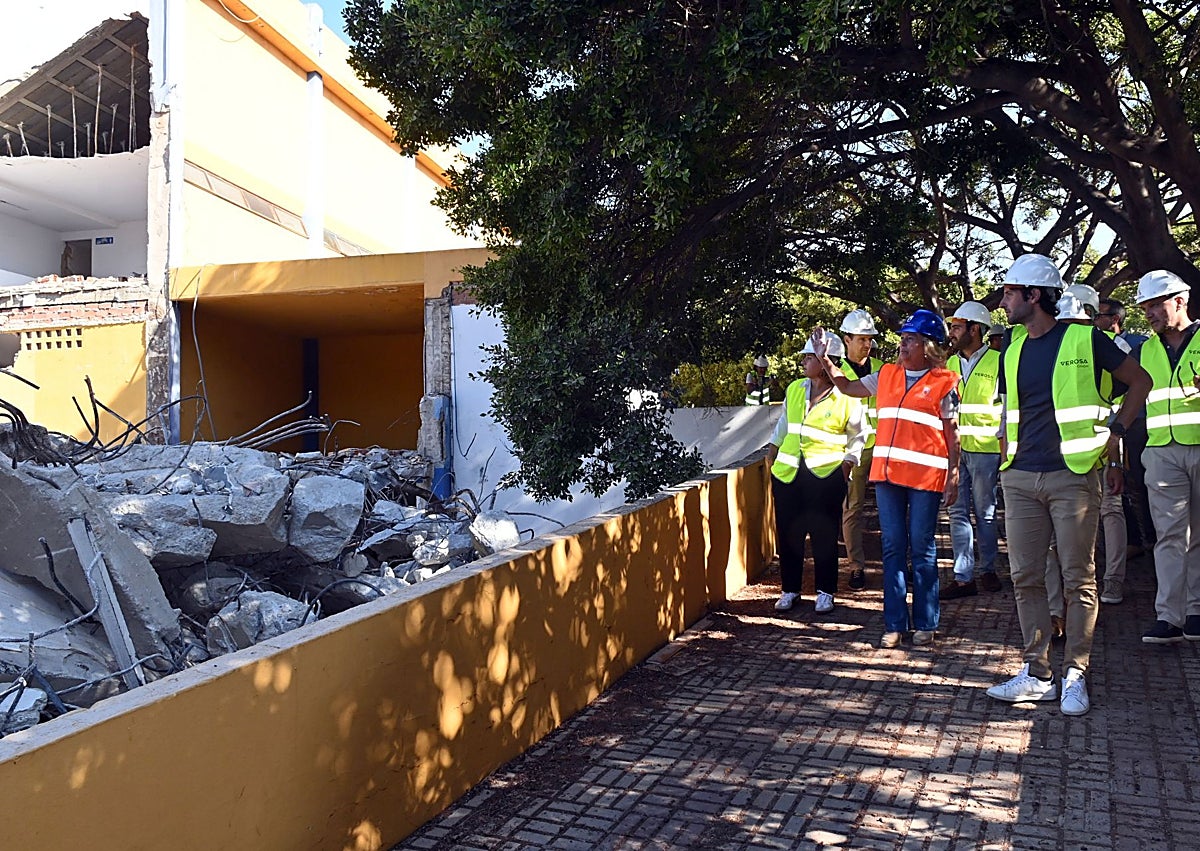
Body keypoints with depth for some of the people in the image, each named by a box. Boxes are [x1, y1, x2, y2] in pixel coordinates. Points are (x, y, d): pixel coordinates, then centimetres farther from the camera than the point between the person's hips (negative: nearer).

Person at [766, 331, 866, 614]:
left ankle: (825, 592, 17)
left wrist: (847, 462, -3)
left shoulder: (846, 399, -6)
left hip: (826, 476, -4)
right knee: (788, 533, 7)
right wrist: (772, 450, 18)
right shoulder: (794, 389, 7)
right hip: (788, 473, 4)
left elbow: (858, 435, 7)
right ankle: (790, 589, 21)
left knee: (824, 536, 2)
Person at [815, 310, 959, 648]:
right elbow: (847, 387, 22)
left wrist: (953, 476, -6)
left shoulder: (944, 382, -1)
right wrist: (825, 360, 12)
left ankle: (925, 623, 16)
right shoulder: (887, 374, 12)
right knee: (893, 548, 8)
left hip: (926, 476, -4)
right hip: (887, 472, 5)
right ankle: (895, 623, 15)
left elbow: (952, 432, -2)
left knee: (922, 550, 4)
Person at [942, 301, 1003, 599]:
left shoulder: (997, 362, -4)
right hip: (954, 448, 5)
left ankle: (988, 570, 21)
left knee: (985, 513, 5)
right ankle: (963, 577, 7)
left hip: (985, 449, -5)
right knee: (958, 512, 3)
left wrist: (1005, 452, -8)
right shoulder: (950, 364, 13)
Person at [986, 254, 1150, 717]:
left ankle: (1075, 675, 11)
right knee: (1025, 577, 5)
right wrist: (1006, 461, 13)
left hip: (1073, 475, -5)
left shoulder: (1084, 339, -3)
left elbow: (1140, 380, 6)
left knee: (1078, 578, 2)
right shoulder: (1013, 352, 13)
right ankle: (1038, 673, 14)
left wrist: (1114, 432, -1)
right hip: (1021, 479, 5)